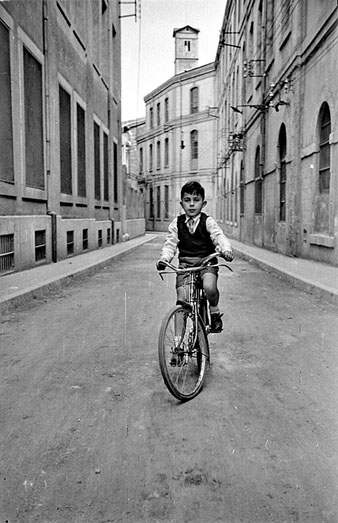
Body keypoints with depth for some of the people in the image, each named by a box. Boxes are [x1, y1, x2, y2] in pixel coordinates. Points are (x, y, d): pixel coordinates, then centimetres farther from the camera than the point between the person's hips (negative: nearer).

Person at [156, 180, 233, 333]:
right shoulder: (177, 223, 6)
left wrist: (226, 249, -36)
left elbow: (219, 237, -14)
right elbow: (170, 244, 6)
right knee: (182, 300, -11)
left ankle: (215, 311, 2)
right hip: (185, 263, 2)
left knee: (209, 287, -31)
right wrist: (164, 258, -14)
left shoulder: (208, 222, -1)